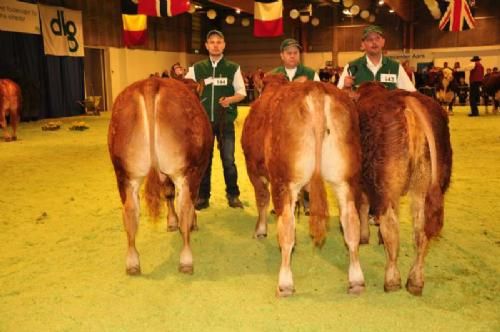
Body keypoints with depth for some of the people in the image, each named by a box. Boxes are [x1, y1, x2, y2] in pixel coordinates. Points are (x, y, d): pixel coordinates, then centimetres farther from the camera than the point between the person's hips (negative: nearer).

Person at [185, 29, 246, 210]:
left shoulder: (233, 68, 4)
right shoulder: (196, 68, 6)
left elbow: (242, 93, 3)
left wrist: (230, 99, -17)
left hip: (225, 121, -1)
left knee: (228, 159, 1)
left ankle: (233, 195, 15)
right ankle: (203, 196, 17)